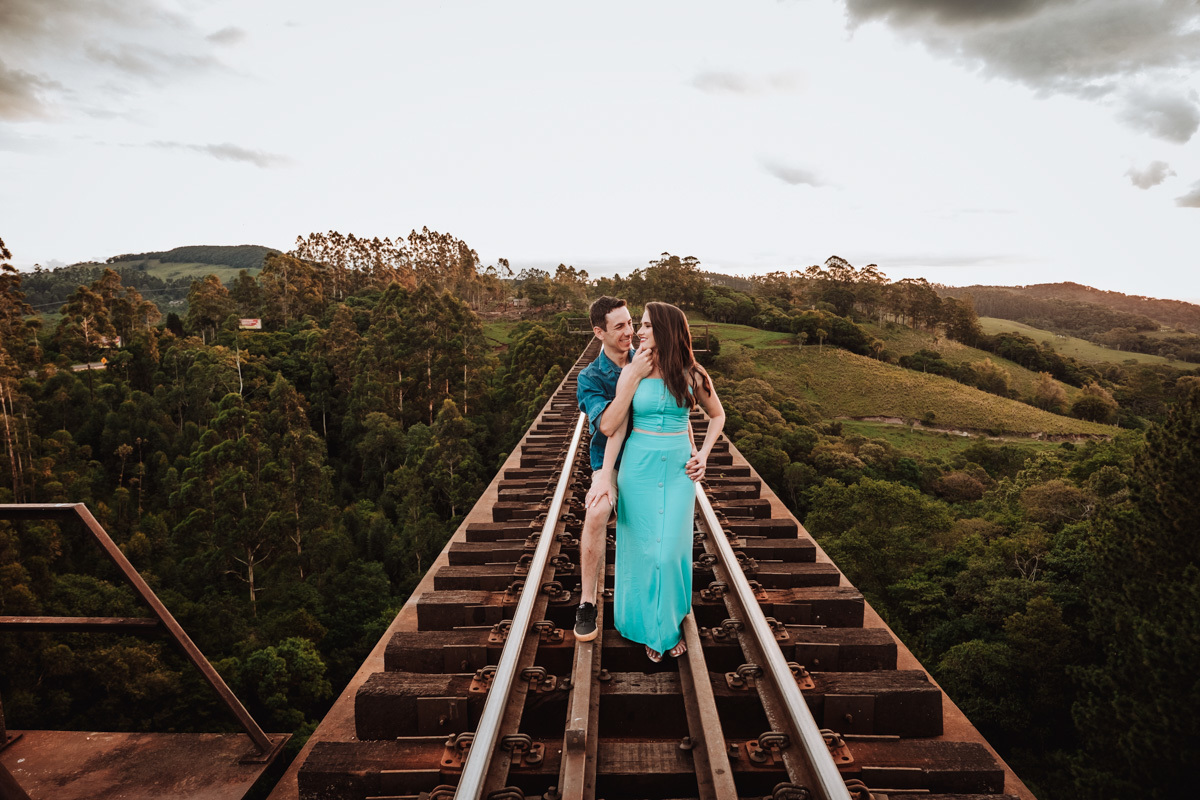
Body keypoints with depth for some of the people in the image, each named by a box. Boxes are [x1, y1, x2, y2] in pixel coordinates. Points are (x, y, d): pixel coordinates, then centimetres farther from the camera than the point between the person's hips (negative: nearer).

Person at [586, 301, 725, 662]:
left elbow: (717, 416, 14)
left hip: (678, 470, 1)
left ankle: (670, 626, 26)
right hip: (639, 467, 0)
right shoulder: (632, 373, -6)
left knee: (671, 550, 4)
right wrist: (605, 478, -12)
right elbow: (616, 428, -7)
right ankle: (650, 627, 27)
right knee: (642, 549, 7)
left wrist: (703, 455, 3)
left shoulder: (693, 375, -2)